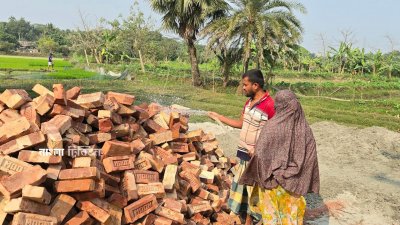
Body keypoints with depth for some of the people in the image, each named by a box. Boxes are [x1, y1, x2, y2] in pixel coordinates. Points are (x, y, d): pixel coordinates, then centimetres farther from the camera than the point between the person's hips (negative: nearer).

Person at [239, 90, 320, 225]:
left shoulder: (272, 126, -18)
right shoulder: (305, 129, -7)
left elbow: (259, 153, -19)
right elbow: (311, 158, -5)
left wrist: (258, 177, -5)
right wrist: (304, 183, 5)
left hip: (272, 179, -3)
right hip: (293, 182, 3)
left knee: (271, 212, 13)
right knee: (291, 212, 19)